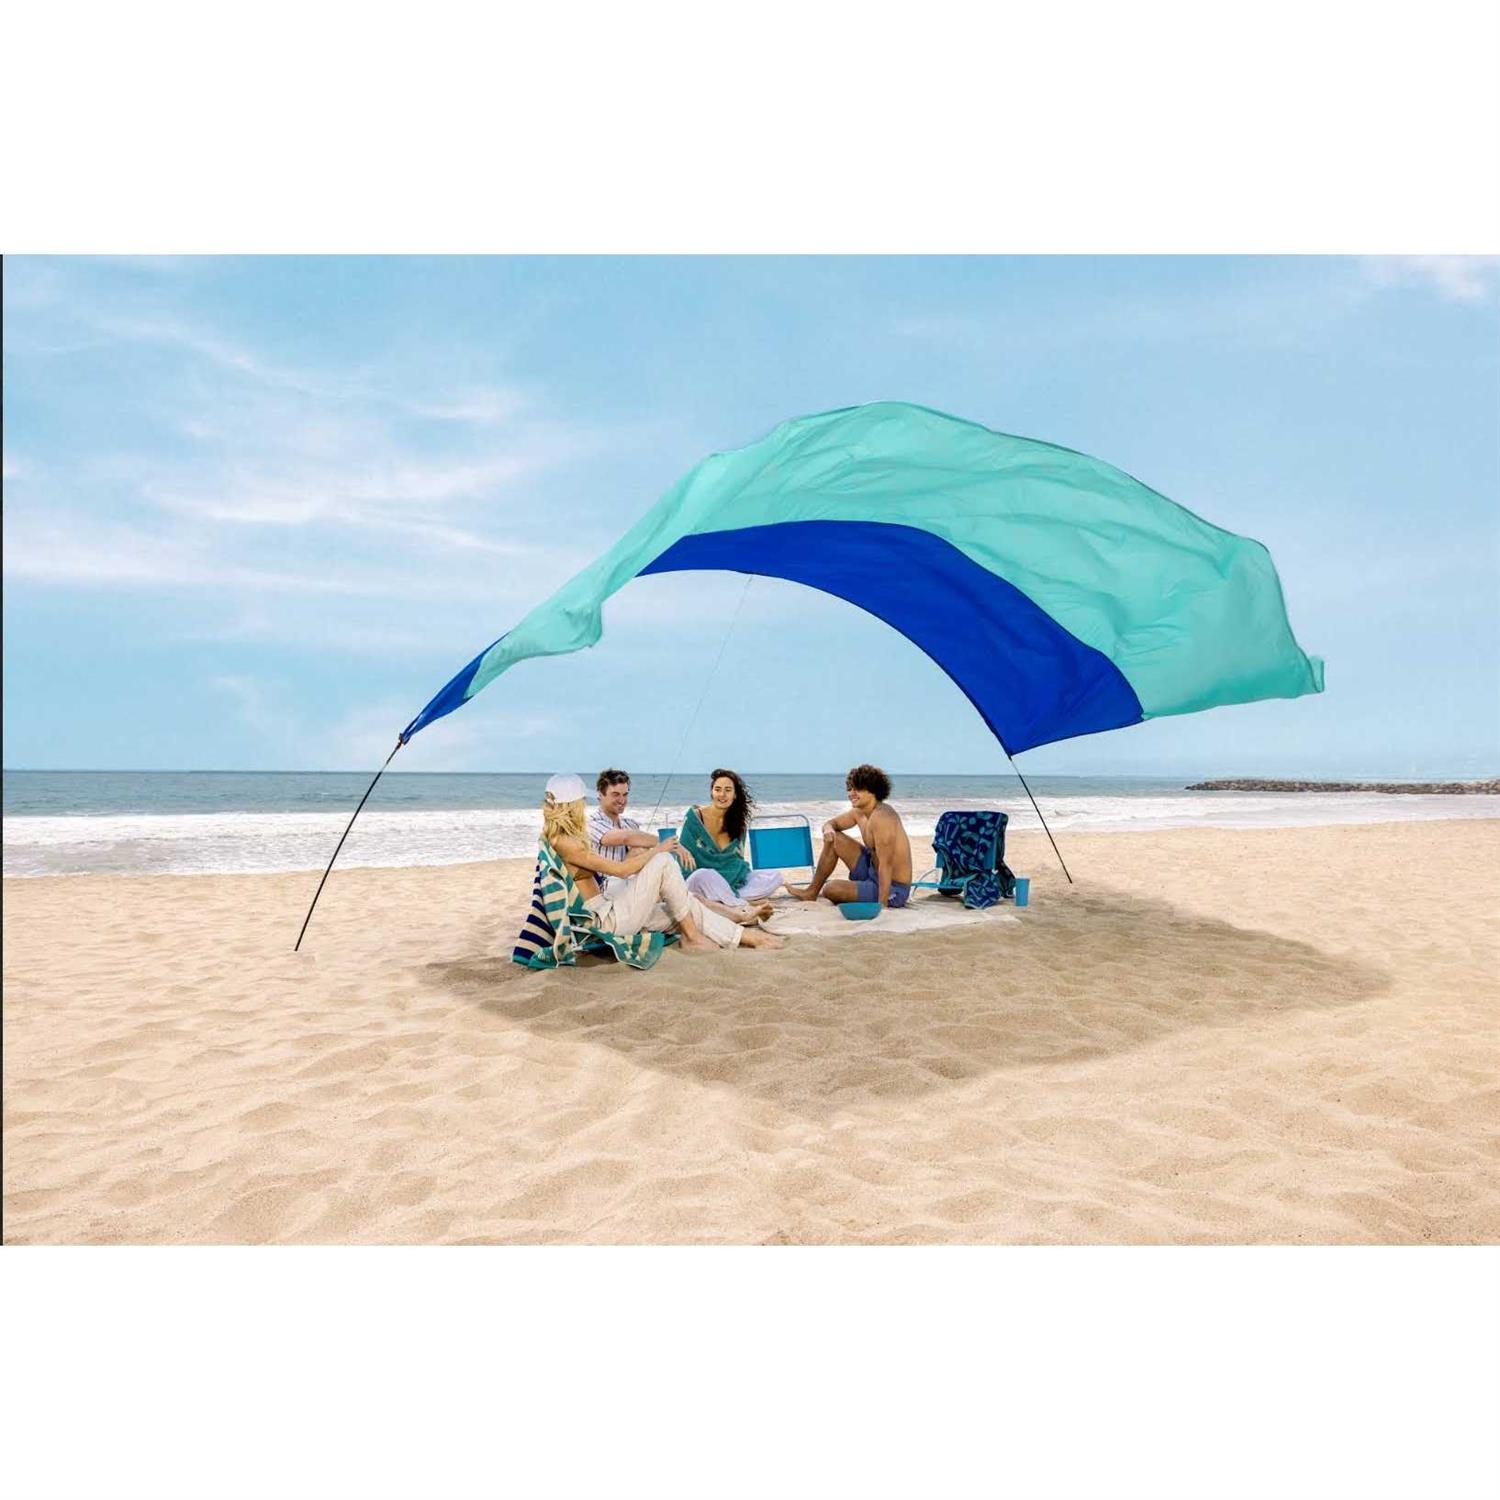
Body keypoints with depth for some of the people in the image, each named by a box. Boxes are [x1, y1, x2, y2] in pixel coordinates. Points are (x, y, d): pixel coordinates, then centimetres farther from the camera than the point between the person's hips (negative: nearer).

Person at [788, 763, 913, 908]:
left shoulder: (881, 817, -27)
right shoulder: (859, 812, 2)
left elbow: (886, 865, -31)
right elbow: (831, 823, 16)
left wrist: (882, 906, -35)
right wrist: (829, 830, -11)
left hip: (892, 888, -9)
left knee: (831, 889, -21)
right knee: (833, 839, 11)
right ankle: (812, 892, 23)